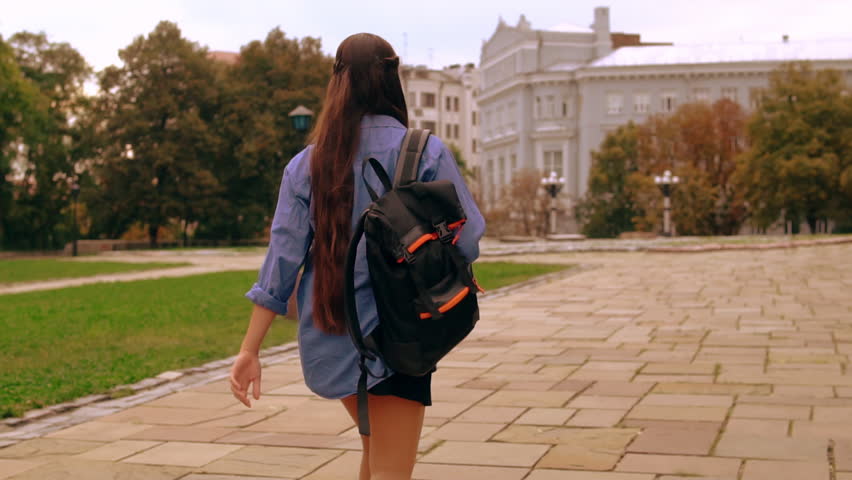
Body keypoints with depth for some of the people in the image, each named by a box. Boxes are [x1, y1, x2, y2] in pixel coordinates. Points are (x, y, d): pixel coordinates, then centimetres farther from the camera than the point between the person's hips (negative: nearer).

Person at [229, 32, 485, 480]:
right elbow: (465, 242, -6)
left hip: (329, 338, 5)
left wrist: (249, 349, 1)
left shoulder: (307, 163, 0)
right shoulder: (427, 154, -9)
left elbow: (281, 259, -2)